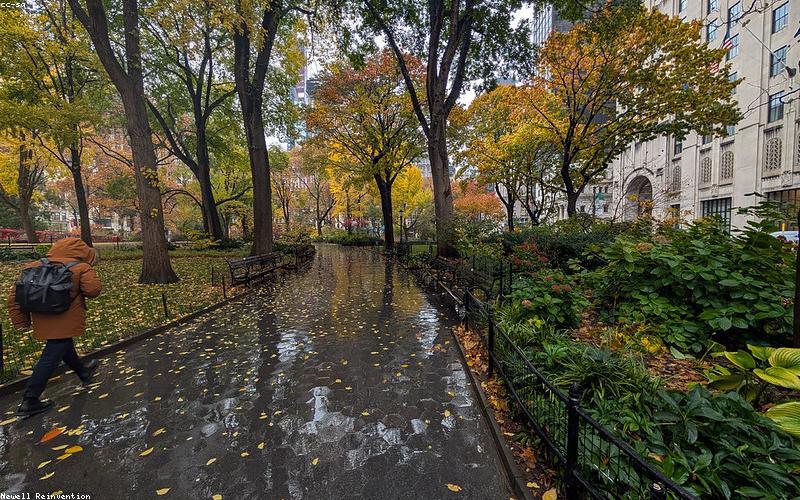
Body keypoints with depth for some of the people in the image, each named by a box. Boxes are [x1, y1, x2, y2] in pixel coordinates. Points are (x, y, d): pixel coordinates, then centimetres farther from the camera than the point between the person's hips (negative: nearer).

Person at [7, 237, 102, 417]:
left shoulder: (35, 266, 8)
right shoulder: (81, 268, -10)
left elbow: (15, 294, 6)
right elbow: (94, 289, -23)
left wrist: (20, 320, 11)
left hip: (43, 321, 8)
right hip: (66, 323, -7)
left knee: (65, 347, 26)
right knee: (51, 358, 1)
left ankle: (83, 371, 47)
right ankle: (29, 401, 5)